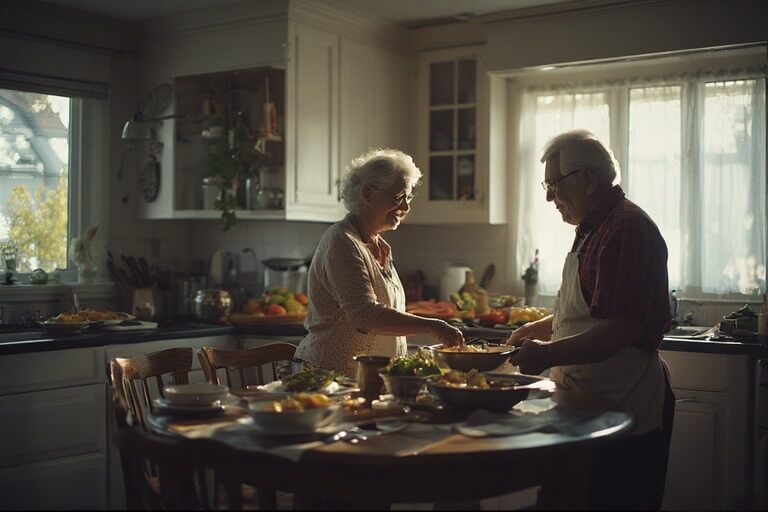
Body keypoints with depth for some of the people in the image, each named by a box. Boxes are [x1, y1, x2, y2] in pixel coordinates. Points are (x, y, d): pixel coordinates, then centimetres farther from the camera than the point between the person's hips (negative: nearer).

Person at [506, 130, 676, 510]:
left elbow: (621, 330, -26)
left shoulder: (627, 227, -19)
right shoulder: (594, 227, 15)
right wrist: (540, 328, 15)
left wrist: (549, 354, -24)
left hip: (625, 412, -10)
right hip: (592, 404, 10)